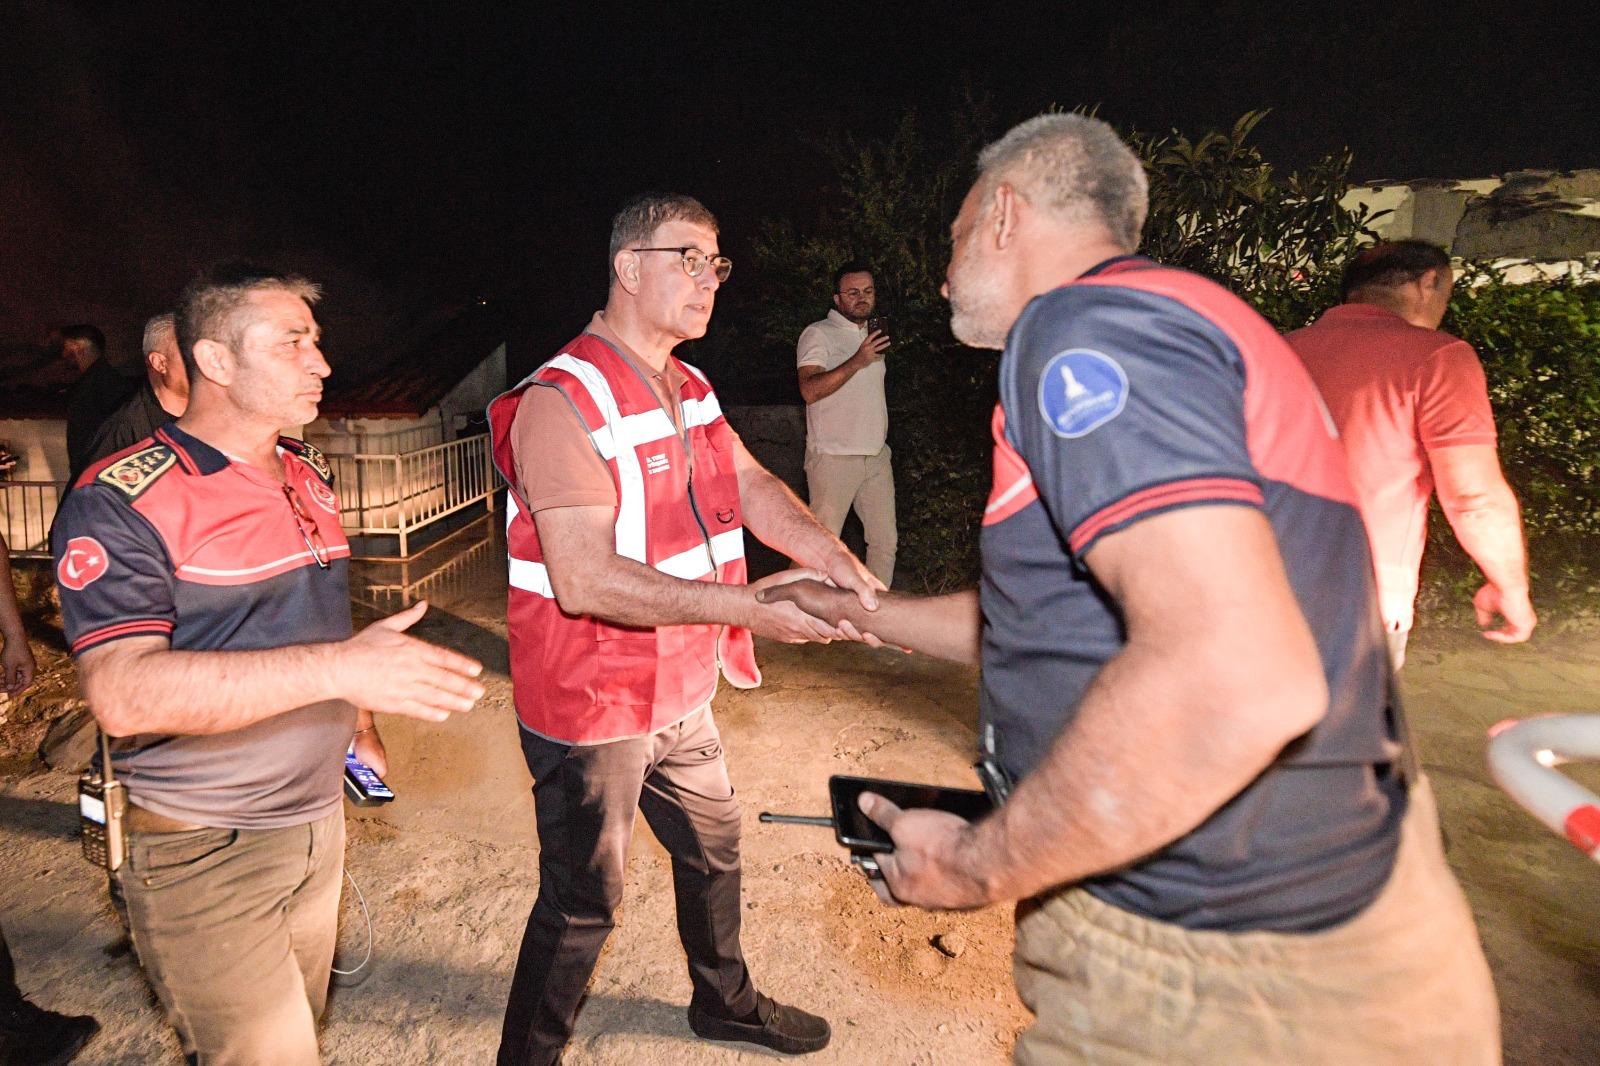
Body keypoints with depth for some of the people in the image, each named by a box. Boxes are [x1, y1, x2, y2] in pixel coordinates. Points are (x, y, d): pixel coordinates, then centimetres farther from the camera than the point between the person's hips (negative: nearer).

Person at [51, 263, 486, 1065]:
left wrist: (359, 722, 19)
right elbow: (122, 692, -29)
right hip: (203, 852, -7)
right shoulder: (122, 501, -17)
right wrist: (339, 667, -37)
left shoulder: (309, 478, 8)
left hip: (318, 819, 7)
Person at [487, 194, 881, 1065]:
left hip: (681, 693, 9)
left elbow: (752, 487, 3)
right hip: (591, 708, -8)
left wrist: (833, 559, -16)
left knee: (714, 849, 24)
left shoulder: (688, 390, 7)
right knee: (583, 904, 9)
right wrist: (747, 607, -35)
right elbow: (585, 580, -30)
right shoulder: (561, 403, -22)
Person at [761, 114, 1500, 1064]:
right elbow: (1061, 619, 23)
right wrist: (860, 611, 29)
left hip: (1226, 982, -9)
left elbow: (1238, 677, -33)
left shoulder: (1083, 320, -18)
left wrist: (978, 866, -19)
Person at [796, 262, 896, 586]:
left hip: (877, 456, 7)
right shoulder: (818, 334, -4)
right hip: (834, 458, -7)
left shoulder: (872, 333, 19)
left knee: (885, 540, 7)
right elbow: (810, 390, -20)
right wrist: (858, 361, -27)